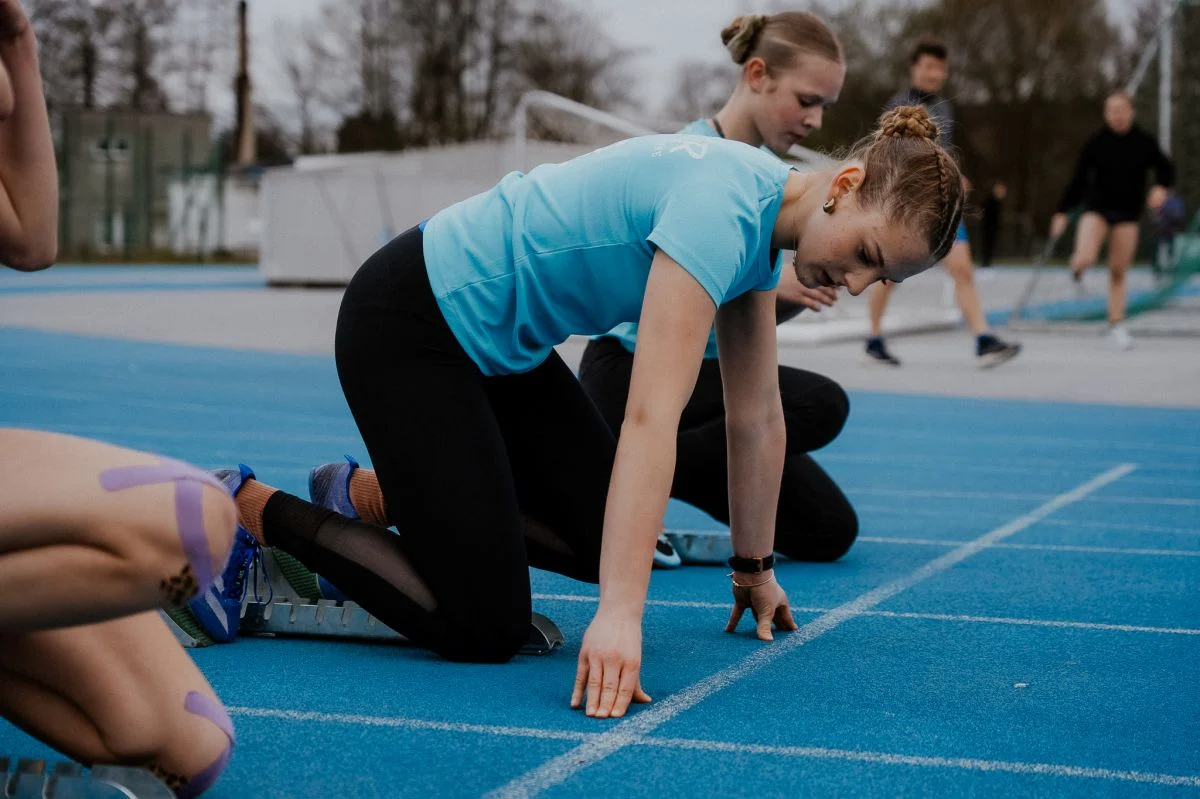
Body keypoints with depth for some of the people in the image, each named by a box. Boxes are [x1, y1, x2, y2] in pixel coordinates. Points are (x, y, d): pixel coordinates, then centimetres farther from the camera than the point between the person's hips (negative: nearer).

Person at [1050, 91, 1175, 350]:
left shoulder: (1144, 143, 0)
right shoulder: (1095, 144, -3)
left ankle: (1116, 326, 15)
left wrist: (1161, 187, -12)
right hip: (1097, 208, -1)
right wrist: (1062, 212, 1)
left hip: (1127, 214, 1)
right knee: (1086, 258, -23)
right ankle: (1077, 265, 16)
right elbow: (1078, 180, 2)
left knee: (1118, 272, 4)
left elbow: (1165, 169, 10)